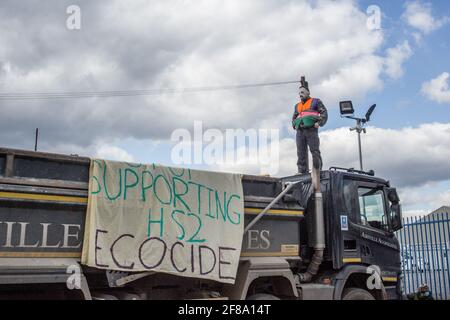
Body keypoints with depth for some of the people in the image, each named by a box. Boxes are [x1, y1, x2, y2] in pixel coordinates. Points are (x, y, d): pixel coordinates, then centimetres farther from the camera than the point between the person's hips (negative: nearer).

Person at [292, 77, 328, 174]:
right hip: (300, 131, 5)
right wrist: (294, 125, 13)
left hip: (311, 130, -5)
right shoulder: (298, 105, 26)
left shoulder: (315, 102, 12)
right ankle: (302, 172, -1)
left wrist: (319, 123, -12)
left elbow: (324, 113, 3)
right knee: (301, 153, -1)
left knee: (315, 152, -9)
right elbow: (294, 118, 34)